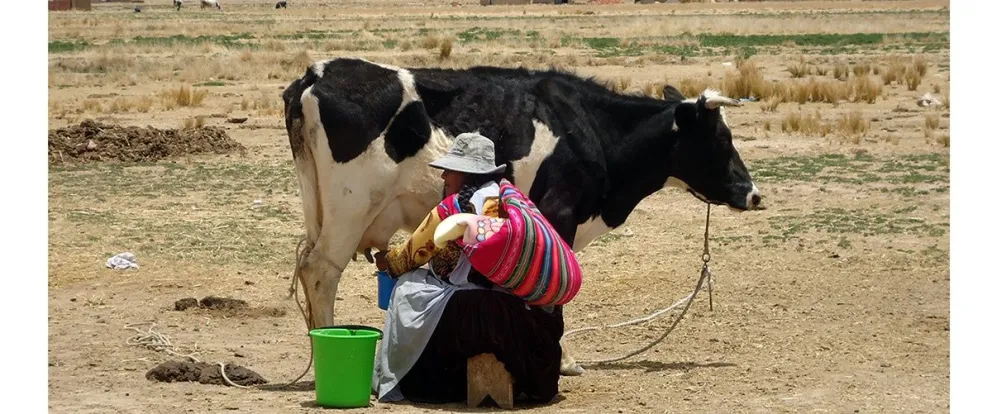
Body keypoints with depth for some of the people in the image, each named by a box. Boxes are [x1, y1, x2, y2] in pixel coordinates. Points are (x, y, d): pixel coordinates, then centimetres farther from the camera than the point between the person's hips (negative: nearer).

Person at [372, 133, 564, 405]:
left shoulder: (453, 208, -4)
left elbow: (412, 255, 9)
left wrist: (387, 262, 32)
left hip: (479, 317, -7)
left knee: (409, 288, 10)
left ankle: (394, 382, 14)